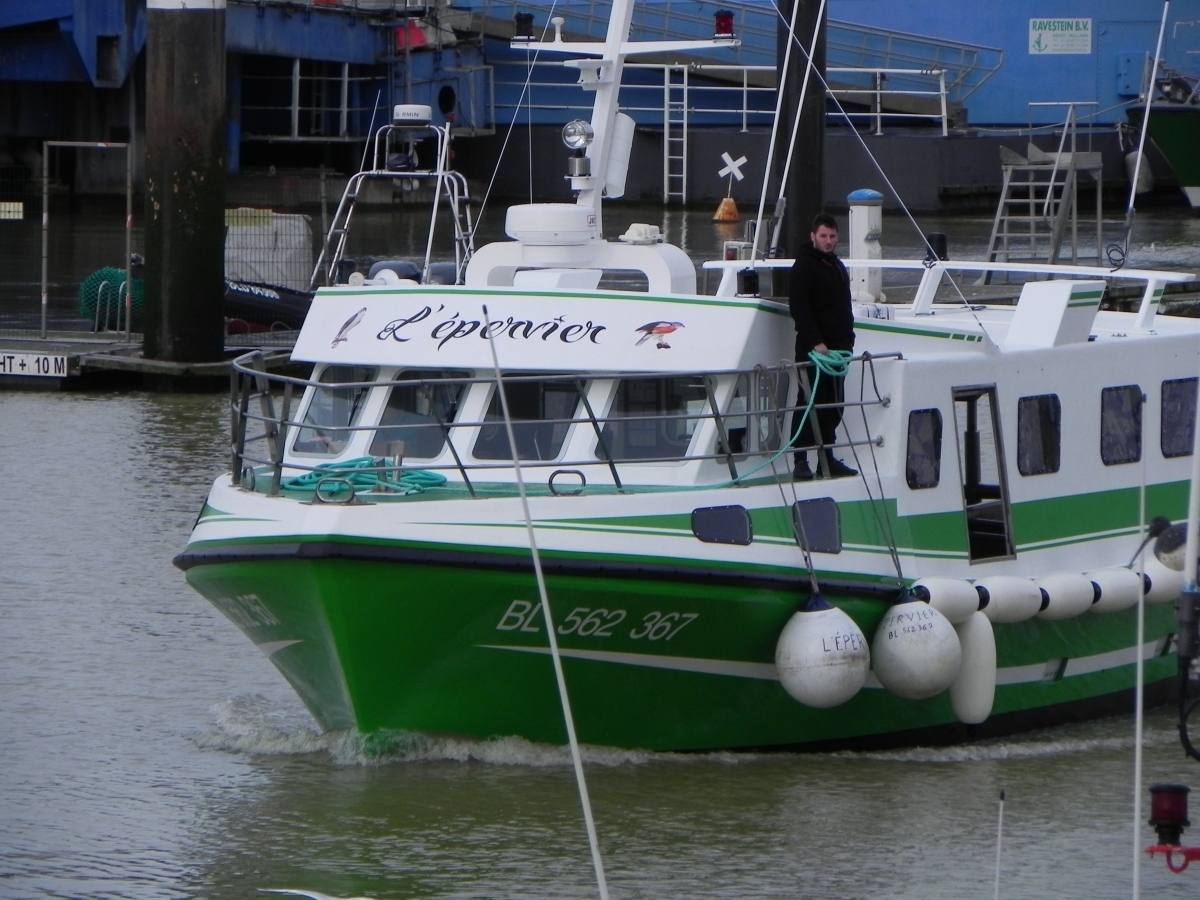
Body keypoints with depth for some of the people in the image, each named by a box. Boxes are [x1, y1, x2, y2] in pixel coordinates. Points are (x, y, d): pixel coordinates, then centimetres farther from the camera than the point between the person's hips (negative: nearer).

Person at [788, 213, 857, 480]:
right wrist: (815, 342, -24)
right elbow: (799, 308, -17)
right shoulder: (804, 266, -8)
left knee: (833, 406, 10)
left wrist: (847, 338, 17)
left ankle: (827, 458, 16)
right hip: (813, 348, -8)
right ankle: (801, 461, -7)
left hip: (836, 348, 8)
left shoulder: (837, 266, 19)